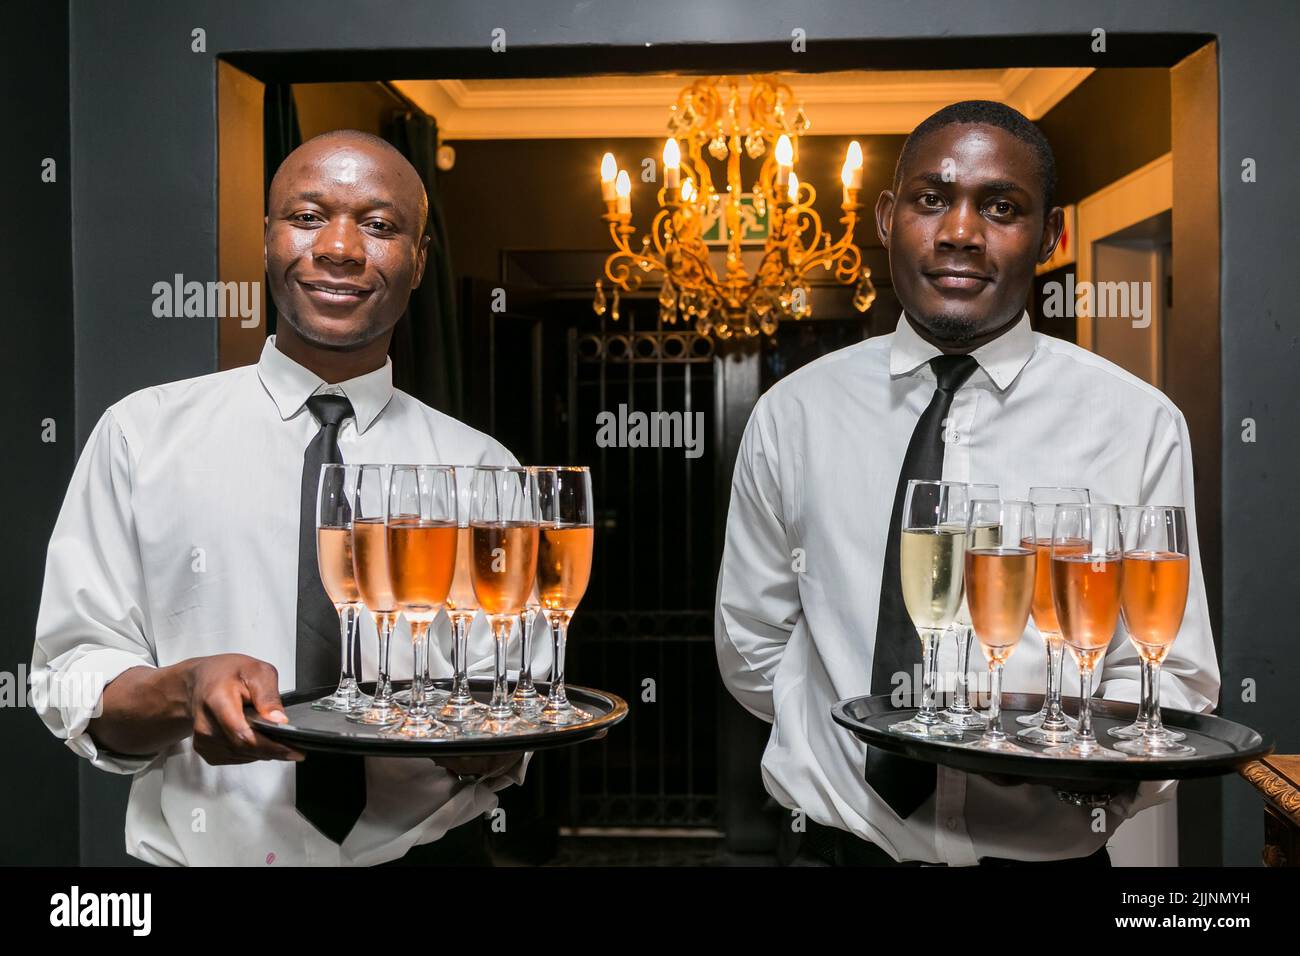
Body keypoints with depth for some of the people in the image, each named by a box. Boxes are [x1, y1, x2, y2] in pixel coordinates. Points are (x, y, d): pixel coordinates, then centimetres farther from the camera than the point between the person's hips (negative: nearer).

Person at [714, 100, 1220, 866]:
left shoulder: (1137, 425, -9)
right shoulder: (792, 414, -4)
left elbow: (1173, 680, -8)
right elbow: (751, 648, 3)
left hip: (1048, 849, 0)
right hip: (835, 841, 1)